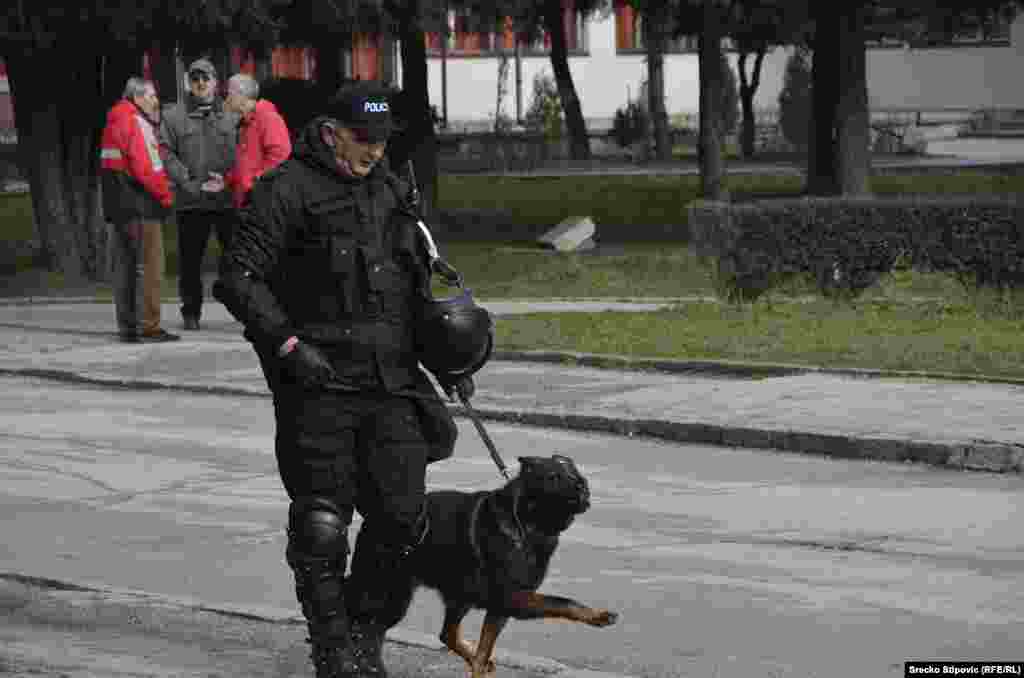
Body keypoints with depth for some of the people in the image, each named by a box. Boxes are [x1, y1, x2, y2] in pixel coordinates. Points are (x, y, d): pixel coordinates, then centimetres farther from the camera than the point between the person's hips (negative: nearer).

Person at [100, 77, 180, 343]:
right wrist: (166, 195, -7)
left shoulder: (113, 123, 17)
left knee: (125, 266, 12)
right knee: (150, 265, -5)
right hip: (141, 206, -9)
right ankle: (148, 326, -7)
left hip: (116, 207, 9)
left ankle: (127, 326, 16)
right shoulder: (136, 123, -12)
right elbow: (145, 167, -20)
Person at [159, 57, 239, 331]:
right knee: (190, 260, 6)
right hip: (191, 202, 0)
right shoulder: (173, 116, 6)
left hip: (229, 198, 0)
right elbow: (167, 155, 0)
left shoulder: (232, 114, 9)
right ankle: (191, 312, 17)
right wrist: (191, 184, -10)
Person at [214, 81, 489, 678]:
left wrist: (444, 360, 18)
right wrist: (287, 343, -19)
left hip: (392, 386, 6)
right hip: (320, 386, -6)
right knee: (322, 525, -1)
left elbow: (416, 287, 27)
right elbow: (237, 278, -11)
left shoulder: (391, 192, 16)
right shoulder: (288, 190, -6)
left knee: (401, 517, 3)